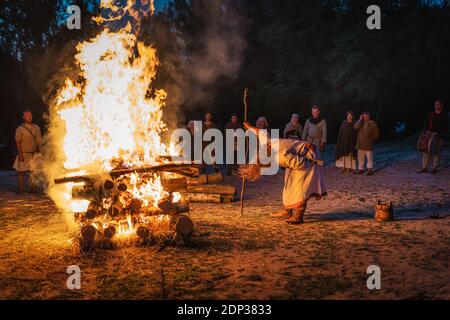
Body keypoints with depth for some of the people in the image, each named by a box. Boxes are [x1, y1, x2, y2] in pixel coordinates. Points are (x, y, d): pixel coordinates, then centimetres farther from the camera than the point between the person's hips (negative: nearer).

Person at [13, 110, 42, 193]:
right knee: (21, 172, 2)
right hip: (24, 154, -3)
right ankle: (21, 190, 11)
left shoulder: (36, 128, 6)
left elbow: (39, 141, 8)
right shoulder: (20, 129, -5)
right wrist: (20, 154, -14)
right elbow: (17, 142, -7)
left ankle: (33, 189, 14)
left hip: (34, 154, 3)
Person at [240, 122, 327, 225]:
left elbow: (301, 163, -32)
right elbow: (261, 132, 5)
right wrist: (250, 127, 20)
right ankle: (287, 211, 21)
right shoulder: (265, 143, -16)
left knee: (300, 186, -17)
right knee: (289, 184, 12)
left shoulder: (282, 156, -40)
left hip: (308, 157, -9)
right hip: (297, 156, 9)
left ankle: (298, 216, -18)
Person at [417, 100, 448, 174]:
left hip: (439, 136, -4)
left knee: (436, 151, -6)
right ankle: (424, 167, 3)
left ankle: (434, 168, 4)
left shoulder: (444, 116, 1)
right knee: (426, 150, -2)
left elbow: (445, 128, -3)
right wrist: (427, 130, -5)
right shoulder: (431, 115, 13)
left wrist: (437, 132, -14)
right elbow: (426, 124, 13)